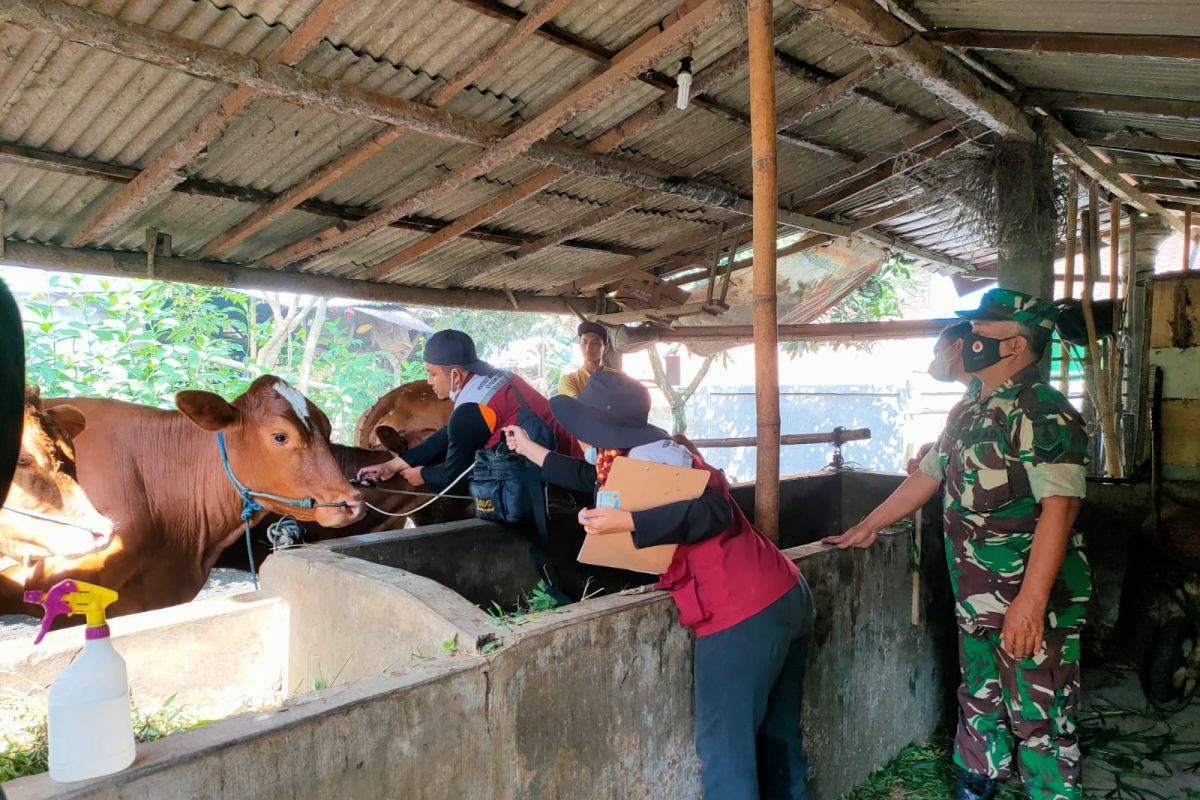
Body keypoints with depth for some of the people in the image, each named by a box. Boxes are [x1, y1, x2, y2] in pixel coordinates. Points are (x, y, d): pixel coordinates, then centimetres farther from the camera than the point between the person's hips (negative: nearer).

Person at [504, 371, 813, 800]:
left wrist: (624, 522, -27)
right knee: (777, 736, 20)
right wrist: (528, 447, 41)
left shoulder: (650, 458, -12)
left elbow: (712, 510, -25)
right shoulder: (648, 454, 16)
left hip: (743, 616, -10)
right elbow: (589, 478, 32)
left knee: (724, 745, 3)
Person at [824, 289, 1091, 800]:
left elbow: (1059, 506, -25)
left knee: (1040, 722, 1)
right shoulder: (969, 409, 12)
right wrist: (867, 526, 22)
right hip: (976, 600, 9)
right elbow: (927, 476, 20)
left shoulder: (1044, 413, -17)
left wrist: (1031, 602, -30)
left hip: (1033, 604, -9)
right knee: (979, 703, 22)